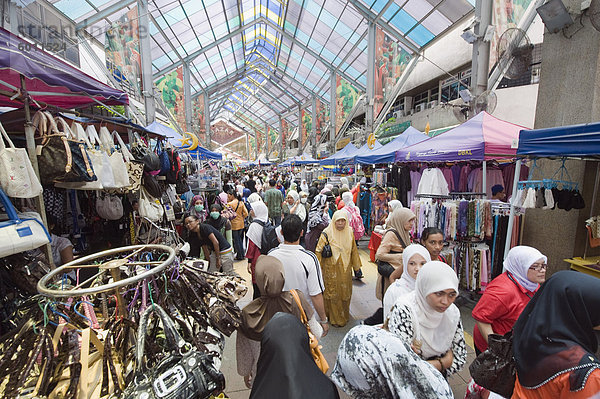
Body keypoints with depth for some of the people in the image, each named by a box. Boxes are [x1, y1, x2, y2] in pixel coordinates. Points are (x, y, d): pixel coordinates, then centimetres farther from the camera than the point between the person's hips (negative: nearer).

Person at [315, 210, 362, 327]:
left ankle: (344, 315, 37)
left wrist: (356, 265, 15)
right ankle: (335, 319, 24)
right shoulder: (326, 233, -13)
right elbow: (318, 251, -9)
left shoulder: (349, 232, 1)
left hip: (345, 269, 4)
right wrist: (317, 268, -10)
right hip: (331, 270, -4)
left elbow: (354, 250, 11)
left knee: (345, 292, 15)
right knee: (333, 294, 5)